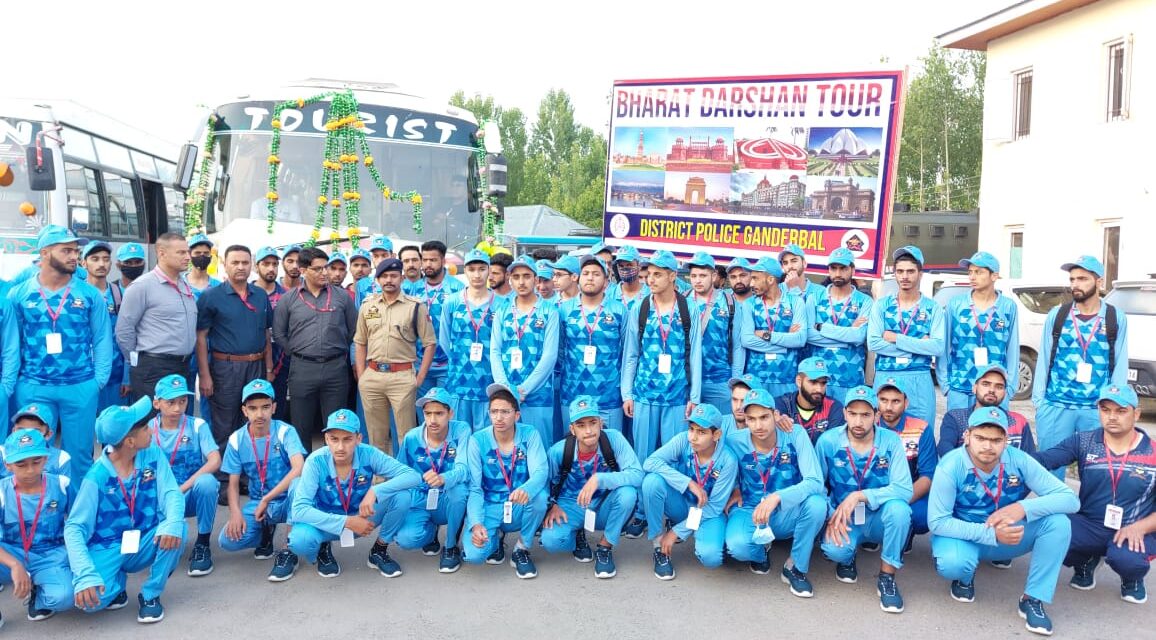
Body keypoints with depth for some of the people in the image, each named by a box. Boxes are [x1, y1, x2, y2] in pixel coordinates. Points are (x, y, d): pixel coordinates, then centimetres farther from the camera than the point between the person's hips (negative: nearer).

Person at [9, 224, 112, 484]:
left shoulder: (90, 294, 2)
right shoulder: (19, 295, 2)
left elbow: (102, 339, 4)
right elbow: (11, 343, 3)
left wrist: (99, 380, -4)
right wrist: (8, 385, -2)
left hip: (81, 387, 0)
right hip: (32, 388, 0)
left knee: (79, 453, 9)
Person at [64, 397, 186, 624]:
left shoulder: (153, 456, -6)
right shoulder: (97, 477, -16)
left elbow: (172, 493, -14)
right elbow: (74, 528, -16)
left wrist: (172, 523, -39)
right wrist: (85, 575, -31)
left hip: (144, 546, 3)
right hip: (107, 550, -3)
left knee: (175, 530, -30)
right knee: (91, 599, -31)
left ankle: (150, 595, -7)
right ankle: (116, 584, 8)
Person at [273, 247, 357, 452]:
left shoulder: (341, 297, 5)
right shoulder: (289, 300, 4)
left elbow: (353, 330, 10)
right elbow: (279, 334, 8)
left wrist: (340, 352, 9)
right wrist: (298, 352, 4)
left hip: (335, 368, 0)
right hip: (302, 369, 0)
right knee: (301, 426, 8)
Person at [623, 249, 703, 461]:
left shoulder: (688, 311, 0)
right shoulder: (638, 309, 2)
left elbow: (695, 356, 1)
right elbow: (630, 355, 5)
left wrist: (695, 396, -1)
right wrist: (627, 394, 2)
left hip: (678, 396, -1)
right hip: (644, 394, 1)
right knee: (643, 454, 7)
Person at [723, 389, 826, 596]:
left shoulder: (795, 434, -16)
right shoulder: (734, 441, -12)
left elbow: (815, 482, -24)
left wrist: (777, 497, -38)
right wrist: (734, 489, -7)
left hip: (787, 515, 0)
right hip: (750, 512, 0)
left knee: (817, 503, -32)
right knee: (737, 546, -33)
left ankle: (795, 568, -7)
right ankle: (761, 550, 9)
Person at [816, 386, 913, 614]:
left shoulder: (891, 441, -11)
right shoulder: (828, 441, -9)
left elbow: (904, 490, -20)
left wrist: (859, 496, -29)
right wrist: (831, 518, -19)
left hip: (878, 519, 0)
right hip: (842, 520, 0)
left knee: (898, 507, -33)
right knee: (834, 550, -32)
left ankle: (887, 578, -13)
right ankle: (847, 558, 10)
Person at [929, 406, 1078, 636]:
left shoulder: (1019, 460, -17)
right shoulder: (950, 466, -24)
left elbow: (1071, 499, -17)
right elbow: (937, 522, -23)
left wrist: (1024, 508, -35)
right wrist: (991, 534, -33)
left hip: (1010, 536, 3)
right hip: (964, 536, -3)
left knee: (1058, 522, -21)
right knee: (950, 563, -36)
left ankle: (1033, 599, -8)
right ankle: (965, 576, 5)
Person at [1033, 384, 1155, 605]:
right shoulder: (1083, 442, -1)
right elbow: (1041, 460, -15)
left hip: (1134, 533, -1)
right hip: (1089, 526, 2)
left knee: (1125, 558, -36)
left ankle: (1132, 579, 7)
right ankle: (1086, 561, 10)